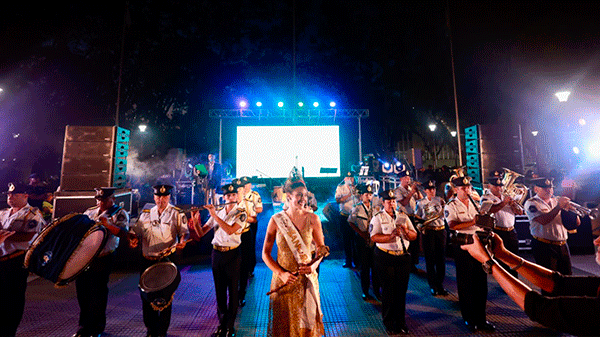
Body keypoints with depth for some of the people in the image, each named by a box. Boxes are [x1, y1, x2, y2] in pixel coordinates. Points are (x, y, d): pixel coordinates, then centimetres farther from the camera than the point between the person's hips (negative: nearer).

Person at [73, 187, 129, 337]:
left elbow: (124, 233, -20)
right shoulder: (90, 211, 13)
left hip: (102, 260, -5)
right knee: (82, 292, 13)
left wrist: (107, 224, -33)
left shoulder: (119, 214, -7)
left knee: (97, 295, 4)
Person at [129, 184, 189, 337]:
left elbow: (185, 232, -5)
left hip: (166, 261, -3)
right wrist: (132, 239, -9)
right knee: (146, 296, 13)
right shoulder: (146, 214, 9)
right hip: (147, 261, 4)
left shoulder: (177, 214, -2)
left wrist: (182, 241, -26)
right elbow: (134, 230, 13)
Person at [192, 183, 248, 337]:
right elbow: (201, 233, 5)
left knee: (232, 290, 7)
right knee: (219, 290, 15)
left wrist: (214, 215, -23)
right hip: (217, 254, 4)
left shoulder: (241, 213, -8)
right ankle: (222, 323, 32)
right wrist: (196, 219, -13)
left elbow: (230, 230, -24)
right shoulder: (217, 213, 5)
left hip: (232, 254, -4)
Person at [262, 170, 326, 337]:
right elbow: (265, 254, -4)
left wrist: (314, 265, -15)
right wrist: (281, 273, -15)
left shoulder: (312, 219, -7)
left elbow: (321, 248, 3)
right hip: (284, 279, 0)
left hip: (307, 279, 1)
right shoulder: (276, 220, -10)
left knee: (307, 323, 16)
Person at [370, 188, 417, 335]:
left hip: (403, 257, 4)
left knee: (402, 290, 11)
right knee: (388, 291, 5)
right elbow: (374, 237, -14)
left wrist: (406, 231, -13)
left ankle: (401, 322, 30)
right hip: (385, 258, -4)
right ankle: (389, 323, 24)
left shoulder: (403, 217, 10)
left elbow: (414, 236, 8)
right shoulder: (378, 217, -4)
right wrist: (391, 236, -25)